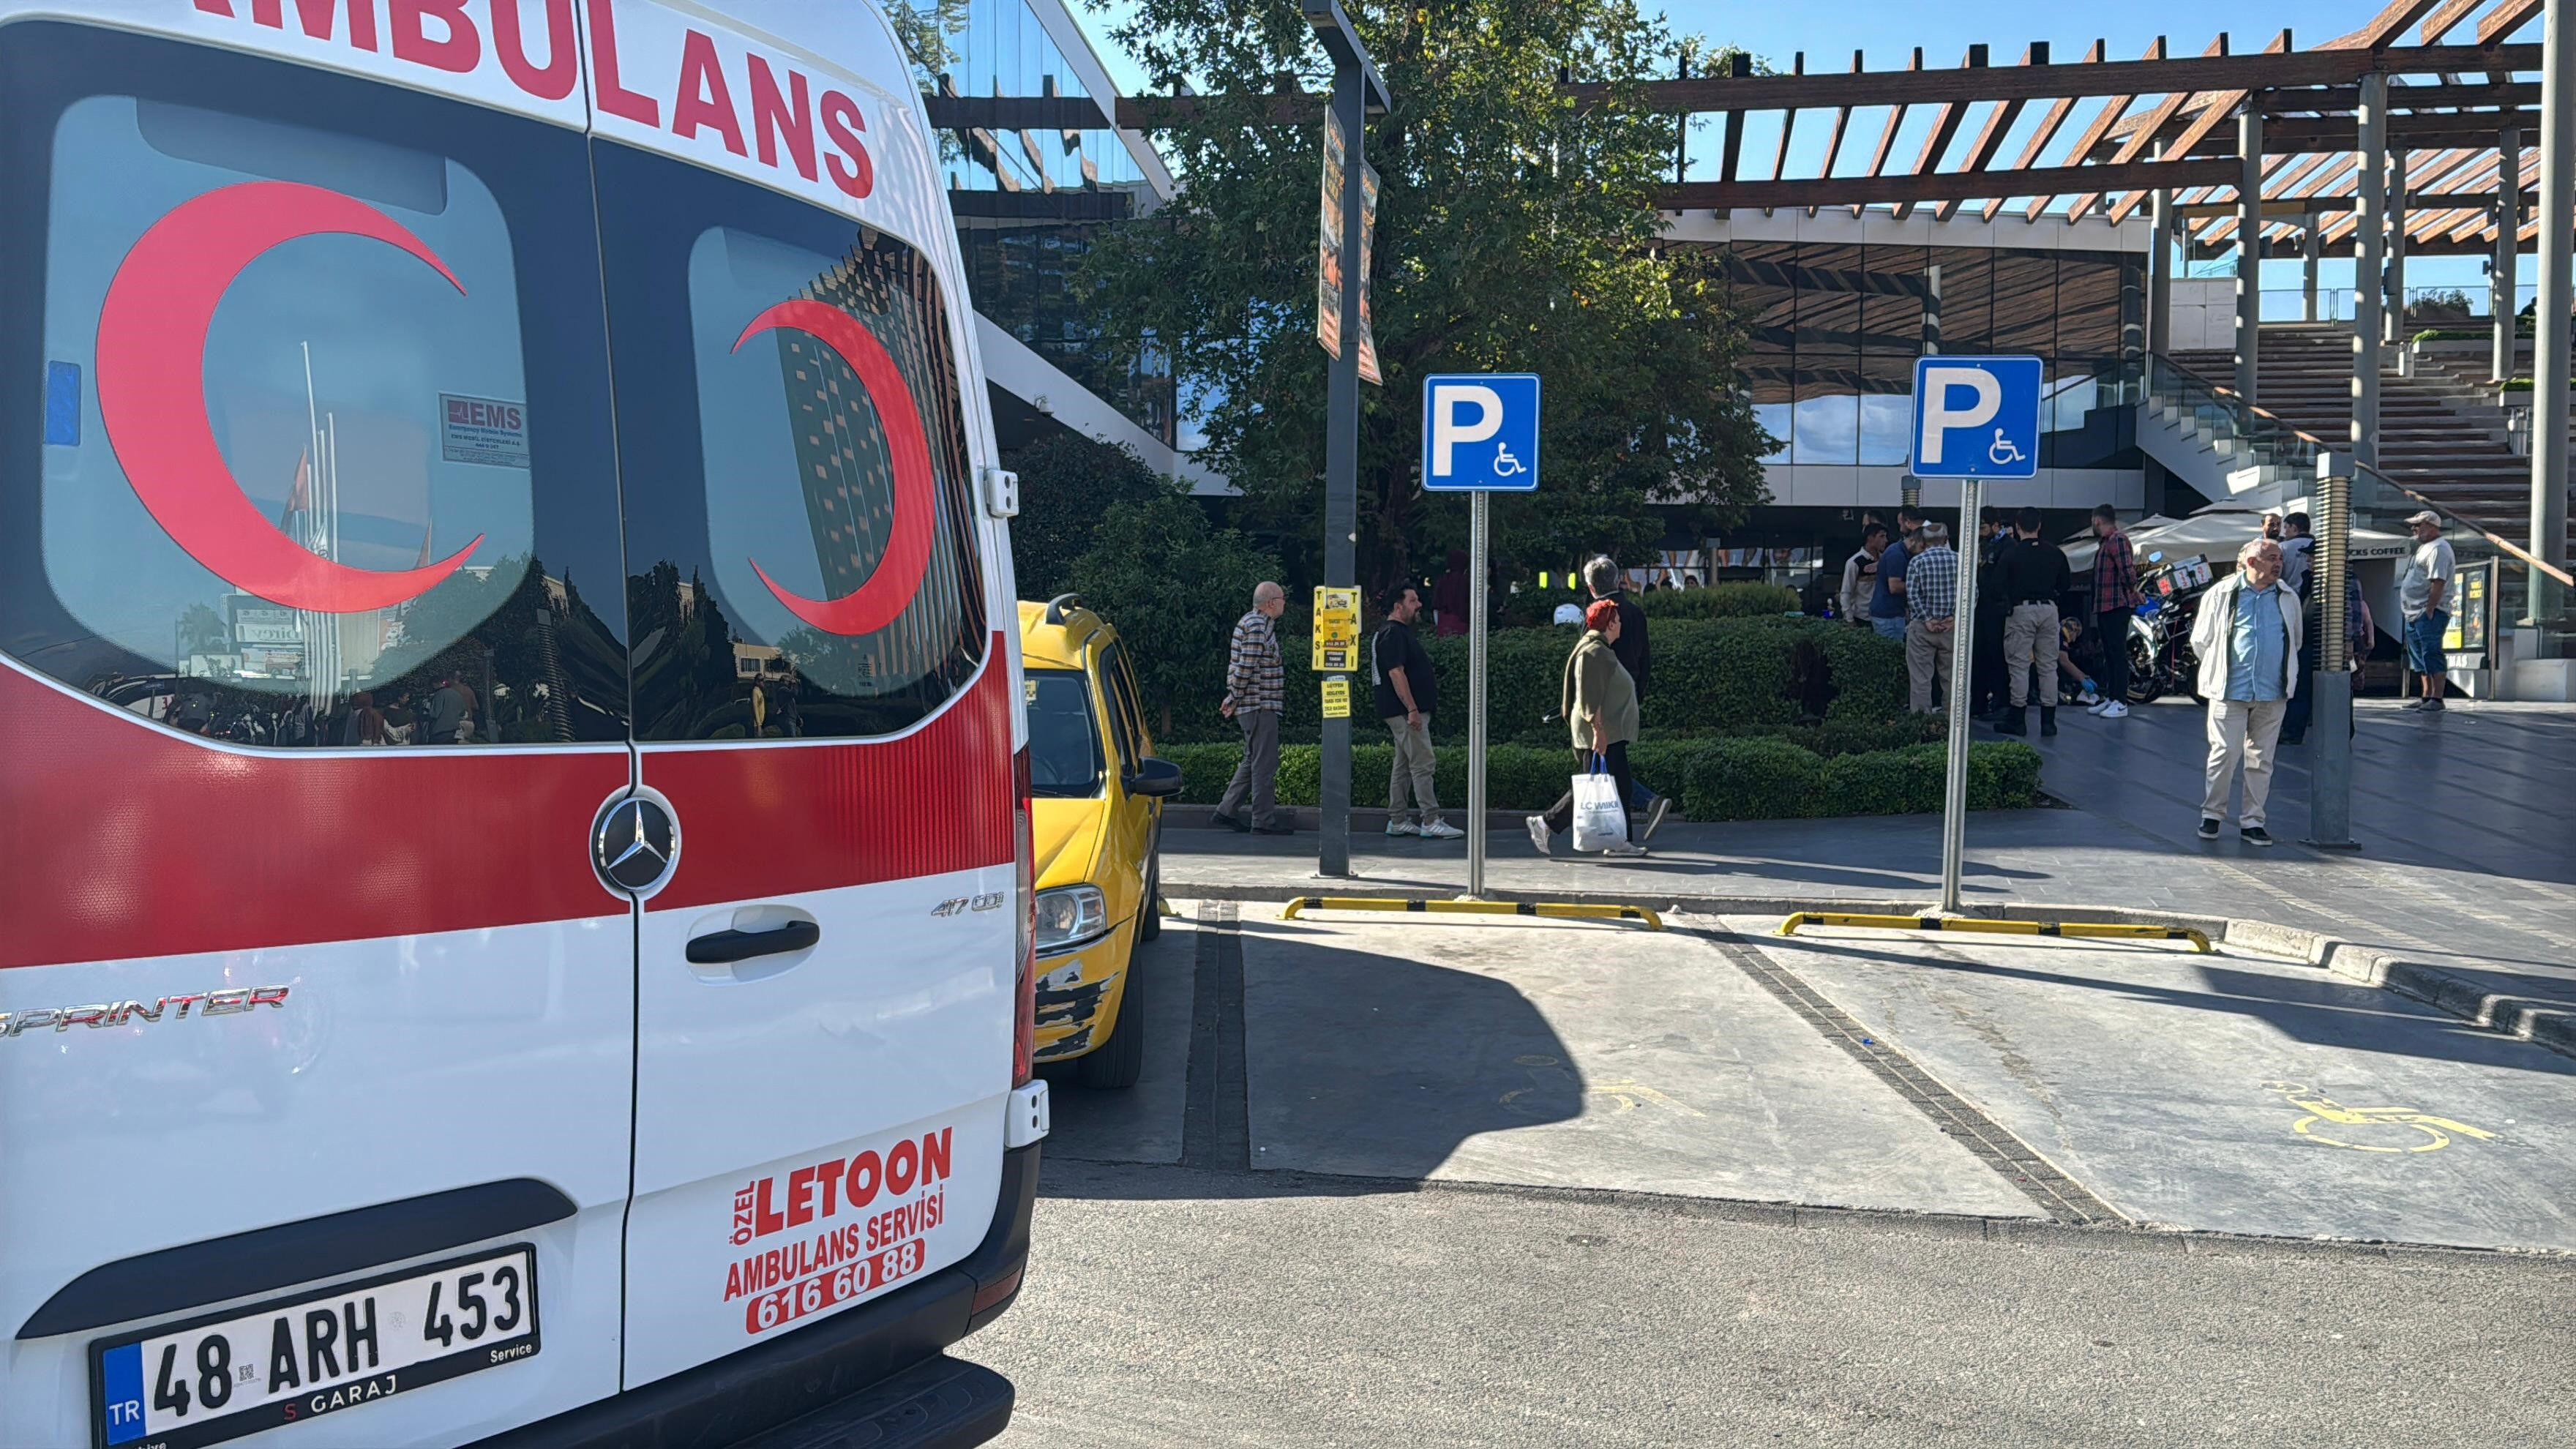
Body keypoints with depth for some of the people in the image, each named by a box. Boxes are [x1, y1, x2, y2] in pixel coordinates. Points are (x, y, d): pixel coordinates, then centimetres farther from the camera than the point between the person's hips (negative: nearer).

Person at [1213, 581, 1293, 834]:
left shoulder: (1251, 622, 19)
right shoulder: (1258, 626, -15)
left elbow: (1244, 667, 20)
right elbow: (1246, 667, -20)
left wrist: (1234, 699, 17)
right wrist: (1235, 699, -13)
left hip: (1257, 705, 10)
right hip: (1260, 705, -10)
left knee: (1253, 761, 15)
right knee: (1265, 763, -6)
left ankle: (1227, 811, 19)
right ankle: (1264, 821, -4)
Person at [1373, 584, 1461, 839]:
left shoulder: (1400, 632, 19)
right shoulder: (1393, 634, -14)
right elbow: (1396, 673, -22)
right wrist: (1412, 709, -25)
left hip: (1407, 712, 11)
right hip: (1406, 711, -11)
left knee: (1403, 765, 11)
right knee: (1422, 764, -9)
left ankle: (1397, 821, 14)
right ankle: (1430, 821, -9)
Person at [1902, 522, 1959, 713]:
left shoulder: (1917, 561, -4)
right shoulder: (1959, 560, 2)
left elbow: (1912, 594, -10)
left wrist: (1927, 619, -8)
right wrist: (1956, 617, -4)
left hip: (1922, 627, -2)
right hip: (1952, 626, 2)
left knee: (1921, 677, 1)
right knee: (1950, 676, 11)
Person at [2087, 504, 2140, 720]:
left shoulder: (2118, 540, -13)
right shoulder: (2104, 543, 19)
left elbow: (2128, 571, -21)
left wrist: (2133, 592, -8)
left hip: (2118, 606, -10)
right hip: (2104, 606, 10)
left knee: (2118, 654, -9)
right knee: (2109, 654, 14)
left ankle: (2121, 703, -8)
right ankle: (2109, 698, 21)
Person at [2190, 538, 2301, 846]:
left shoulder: (2288, 599, 10)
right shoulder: (2221, 594, 0)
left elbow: (2295, 642, 24)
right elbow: (2200, 641, 8)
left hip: (2273, 693, 3)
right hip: (2230, 690, -3)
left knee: (2261, 759, 6)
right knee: (2224, 753, -5)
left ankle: (2252, 820, 13)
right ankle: (2212, 813, 11)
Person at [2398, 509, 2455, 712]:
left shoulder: (2439, 549, -12)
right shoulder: (2425, 547, 21)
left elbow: (2438, 583, -21)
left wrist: (2429, 611, -24)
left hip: (2430, 613, -11)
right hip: (2415, 613, 11)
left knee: (2432, 656, -12)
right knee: (2419, 658, 14)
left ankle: (2437, 700, -12)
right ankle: (2426, 697, 21)